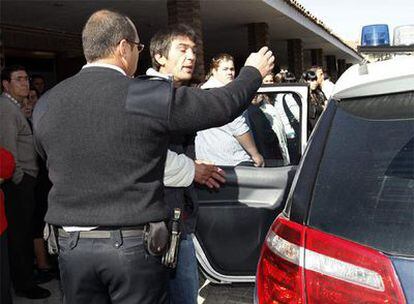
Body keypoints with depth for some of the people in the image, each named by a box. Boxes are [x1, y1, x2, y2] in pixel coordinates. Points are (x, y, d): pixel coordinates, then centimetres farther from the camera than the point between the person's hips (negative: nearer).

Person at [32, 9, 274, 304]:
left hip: (71, 245, 4)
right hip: (134, 246, -4)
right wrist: (253, 71, 18)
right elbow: (223, 105, -2)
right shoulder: (150, 95, -13)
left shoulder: (45, 105, 1)